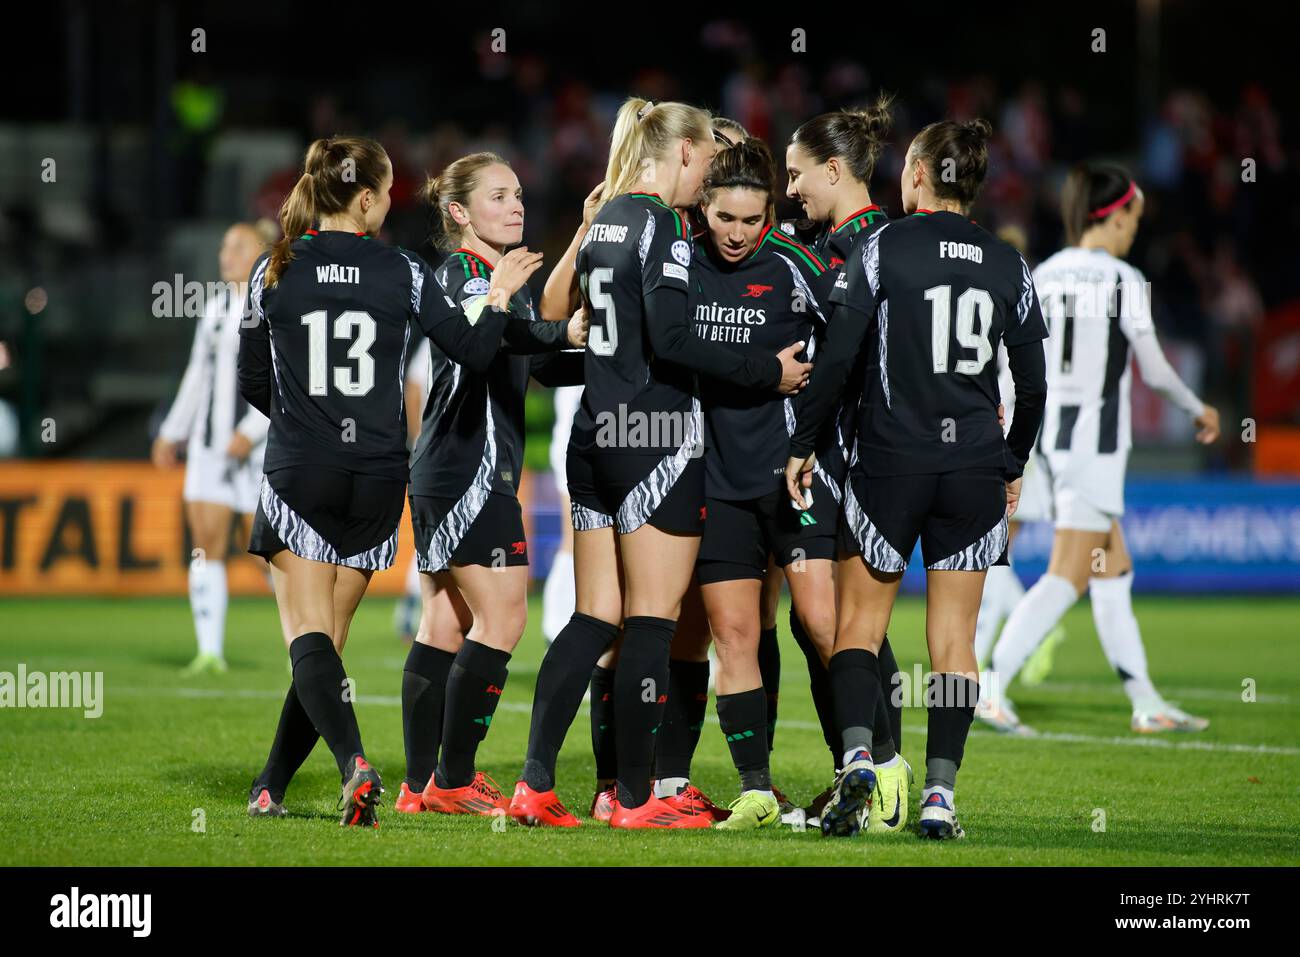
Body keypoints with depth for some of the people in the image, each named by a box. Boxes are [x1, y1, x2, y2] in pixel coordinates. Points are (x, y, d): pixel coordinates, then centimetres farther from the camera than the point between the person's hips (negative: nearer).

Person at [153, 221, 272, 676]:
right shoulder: (216, 306, 13)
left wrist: (251, 432, -22)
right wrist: (172, 432, 20)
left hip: (258, 450, -6)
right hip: (209, 445, 6)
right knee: (206, 547, -3)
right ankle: (210, 651, -2)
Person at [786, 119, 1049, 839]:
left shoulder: (884, 247, -4)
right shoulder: (1008, 265, 6)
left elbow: (836, 358, -8)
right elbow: (1033, 385, 9)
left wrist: (803, 445, 2)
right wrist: (1013, 466, 22)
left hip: (891, 462, -3)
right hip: (977, 470, 3)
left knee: (859, 624, 7)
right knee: (954, 637, 6)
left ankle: (857, 755, -14)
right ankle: (940, 794, 1)